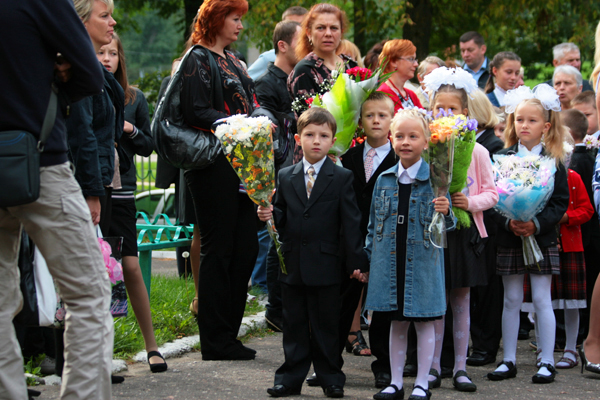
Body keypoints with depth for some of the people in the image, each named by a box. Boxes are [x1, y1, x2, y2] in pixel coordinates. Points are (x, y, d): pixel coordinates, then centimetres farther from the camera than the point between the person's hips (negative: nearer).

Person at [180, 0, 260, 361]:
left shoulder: (233, 62, 21)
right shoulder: (198, 61, -5)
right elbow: (196, 113, -15)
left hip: (242, 166, 9)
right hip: (214, 166, -8)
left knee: (246, 249, 6)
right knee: (218, 251, -5)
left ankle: (228, 334, 14)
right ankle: (216, 341, 1)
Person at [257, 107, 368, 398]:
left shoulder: (342, 178, -1)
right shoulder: (285, 177, 9)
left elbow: (351, 222, -4)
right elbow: (282, 218, 13)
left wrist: (356, 261, -7)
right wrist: (269, 215, -11)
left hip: (325, 265, -3)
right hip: (292, 263, 3)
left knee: (326, 327, 5)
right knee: (294, 326, 9)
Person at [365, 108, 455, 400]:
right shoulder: (384, 180, 6)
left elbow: (447, 226, -4)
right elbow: (374, 223, 13)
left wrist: (445, 212, -26)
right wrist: (368, 258, 11)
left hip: (423, 263, -3)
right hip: (389, 262, 3)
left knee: (424, 323, 4)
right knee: (396, 323, 11)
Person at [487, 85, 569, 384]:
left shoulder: (553, 162, -1)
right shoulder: (502, 158, 2)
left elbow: (561, 202, -4)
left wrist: (537, 223, -17)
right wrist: (508, 222, -17)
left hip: (542, 239, -1)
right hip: (509, 237, 1)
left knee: (542, 300, 0)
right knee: (511, 300, 8)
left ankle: (547, 362, 8)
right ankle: (509, 360, 16)